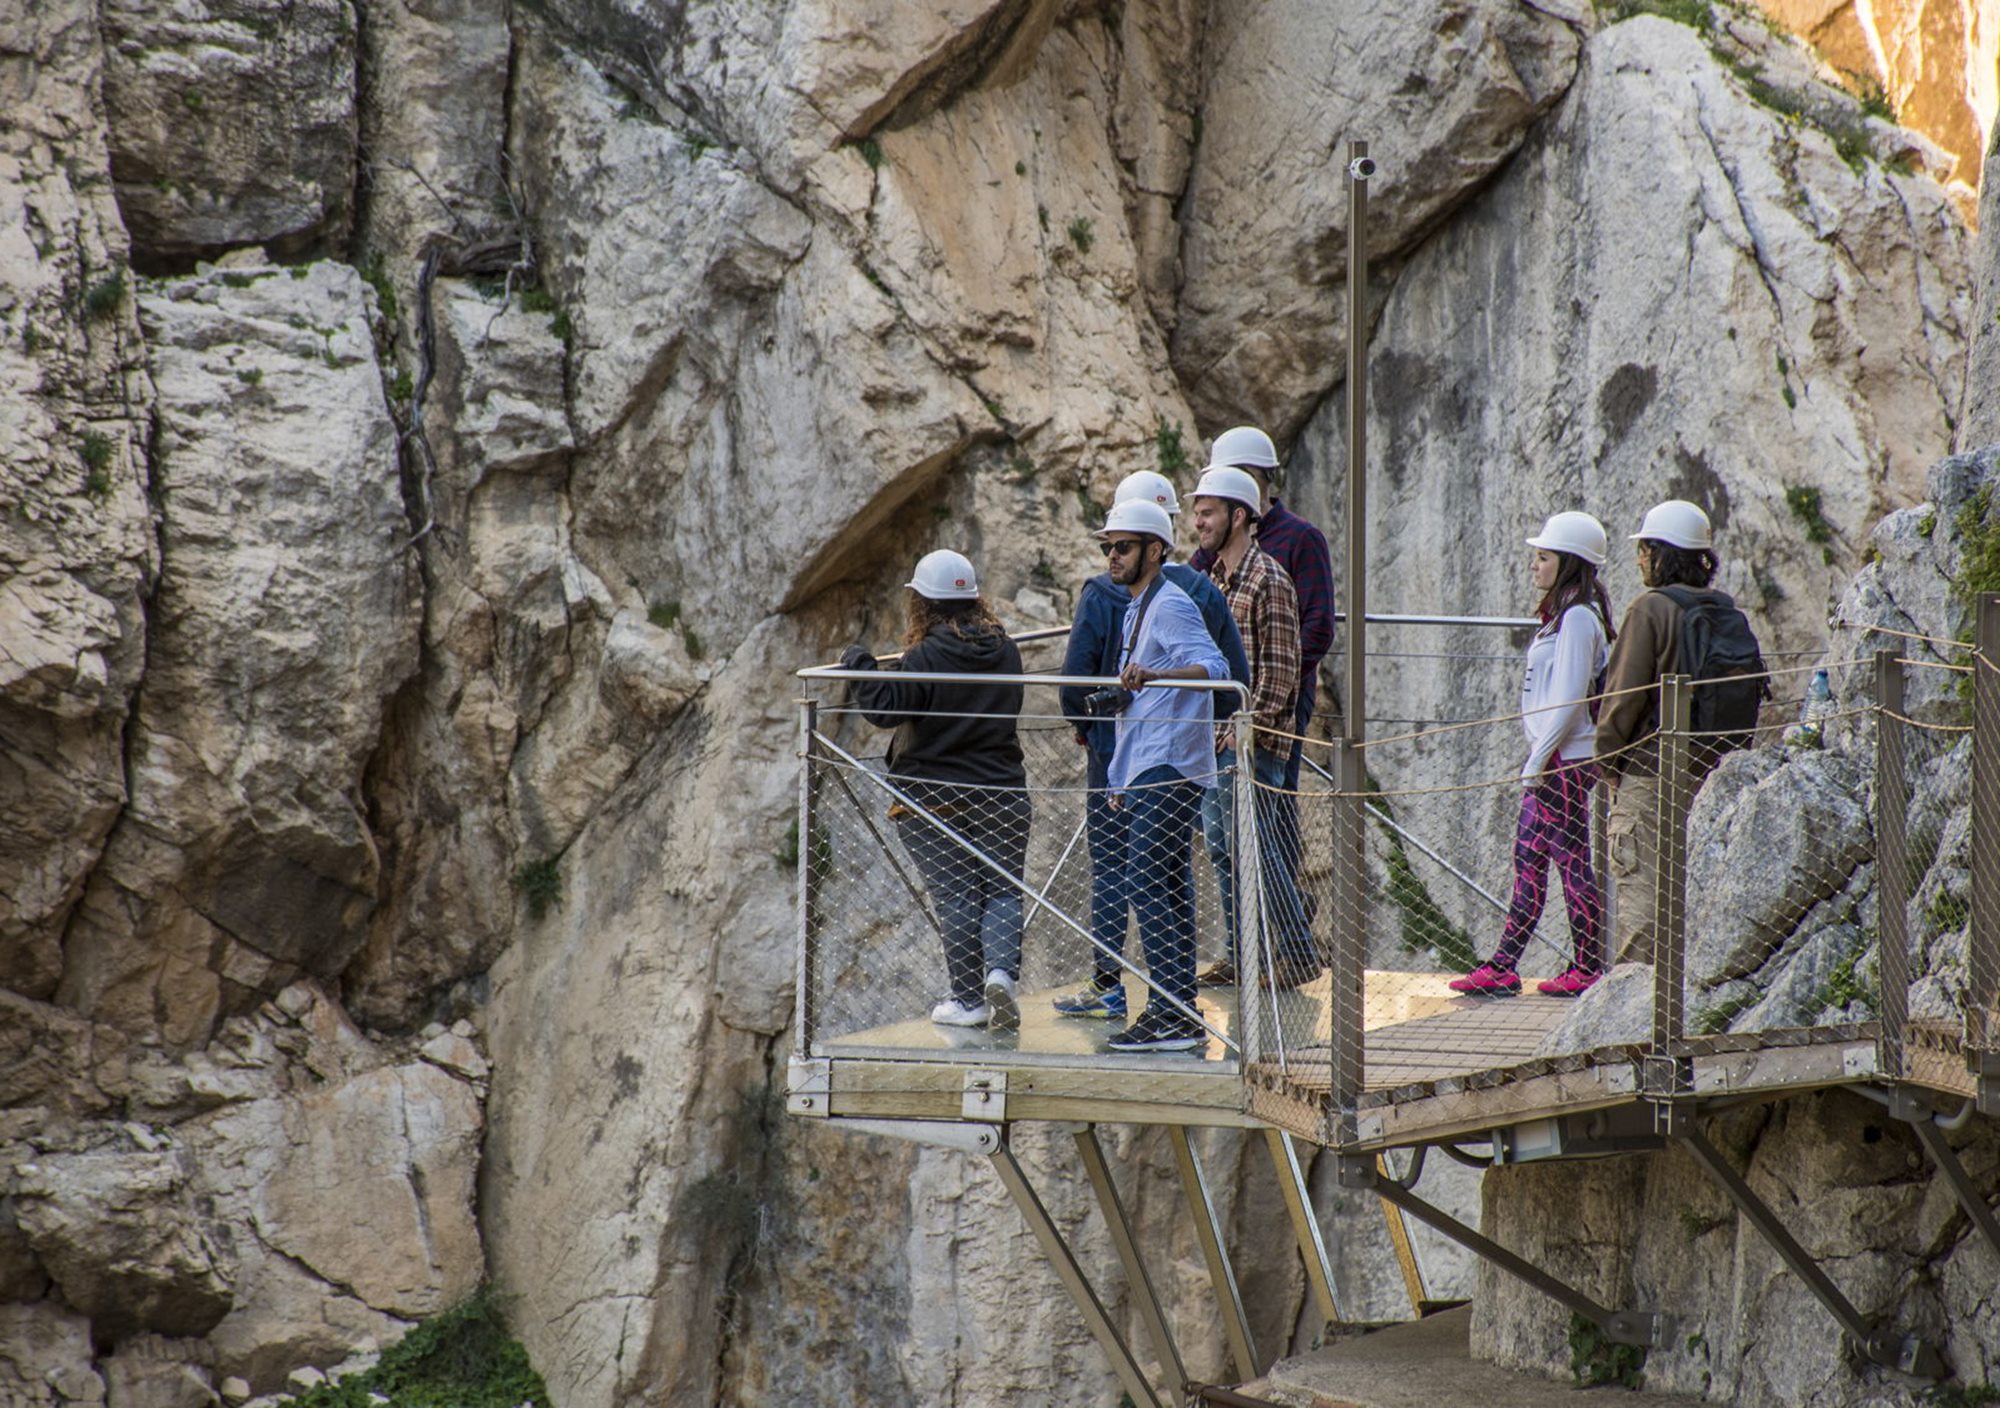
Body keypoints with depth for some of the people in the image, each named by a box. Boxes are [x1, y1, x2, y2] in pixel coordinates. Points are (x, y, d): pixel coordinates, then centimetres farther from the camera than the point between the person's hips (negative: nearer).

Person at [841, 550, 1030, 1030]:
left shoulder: (927, 658, -15)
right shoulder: (1005, 651, 2)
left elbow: (884, 707, -17)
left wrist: (860, 665, -2)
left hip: (932, 797, -3)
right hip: (1001, 789, 3)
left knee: (955, 897, 3)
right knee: (1002, 889, 9)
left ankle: (969, 999, 4)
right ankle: (1001, 969, -14)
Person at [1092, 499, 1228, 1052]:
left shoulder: (1170, 606, -10)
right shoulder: (1137, 611, 22)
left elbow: (1214, 666, -26)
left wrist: (1152, 675, -42)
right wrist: (1121, 781, 28)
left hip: (1168, 770, -10)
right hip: (1148, 773, 10)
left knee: (1147, 884, -15)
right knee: (1169, 890, 9)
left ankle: (1170, 1013, -18)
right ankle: (1181, 1015, 10)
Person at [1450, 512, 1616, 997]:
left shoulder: (1578, 618, -14)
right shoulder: (1564, 615, 17)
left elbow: (1570, 698, -19)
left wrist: (1539, 758, -18)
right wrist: (1537, 758, 17)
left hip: (1565, 761, -10)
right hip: (1551, 759, 10)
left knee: (1572, 862, -4)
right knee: (1528, 858, 8)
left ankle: (1588, 970, 2)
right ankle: (1503, 967, 8)